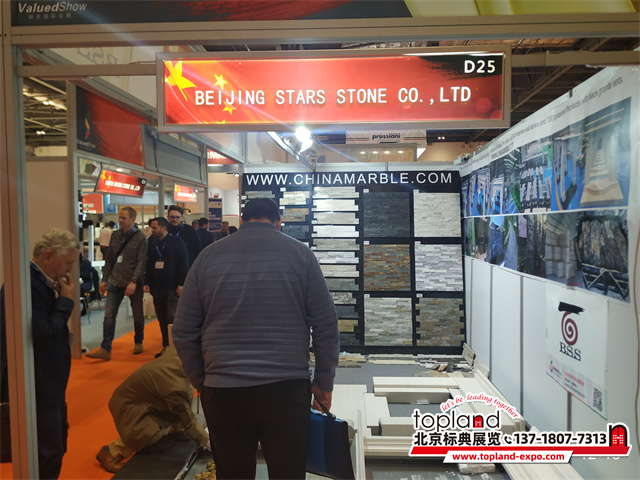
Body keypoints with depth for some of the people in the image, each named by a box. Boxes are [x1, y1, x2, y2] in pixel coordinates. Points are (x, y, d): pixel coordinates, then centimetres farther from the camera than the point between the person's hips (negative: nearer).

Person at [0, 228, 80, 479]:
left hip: (49, 381, 10)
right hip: (37, 385, -10)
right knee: (48, 452, 5)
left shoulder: (40, 280, 5)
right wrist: (66, 299, -19)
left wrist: (61, 297, 0)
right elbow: (45, 336, -27)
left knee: (57, 442, 24)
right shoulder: (27, 283, -25)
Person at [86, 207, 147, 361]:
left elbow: (142, 262, -14)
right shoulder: (115, 235, 8)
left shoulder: (140, 237, -8)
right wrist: (104, 279, 9)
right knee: (109, 315, -1)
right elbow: (109, 259, 12)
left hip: (134, 283, -4)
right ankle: (105, 349, 3)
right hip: (115, 282, 4)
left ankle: (138, 342, 29)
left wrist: (134, 282, -22)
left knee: (137, 315, 10)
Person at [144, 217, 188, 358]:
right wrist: (147, 283, 9)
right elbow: (148, 265, 19)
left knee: (172, 319, -8)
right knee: (162, 320, 9)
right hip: (157, 288, 6)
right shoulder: (152, 243, 14)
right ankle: (166, 346, 18)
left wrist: (181, 284, -11)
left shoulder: (176, 242, -2)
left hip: (172, 288, -5)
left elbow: (184, 264, -5)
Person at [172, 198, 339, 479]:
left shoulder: (208, 256, 6)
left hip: (222, 390, 2)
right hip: (287, 389, -1)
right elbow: (326, 325, 0)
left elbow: (183, 331, 7)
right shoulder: (299, 252, 2)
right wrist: (323, 383, 9)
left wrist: (201, 382, 17)